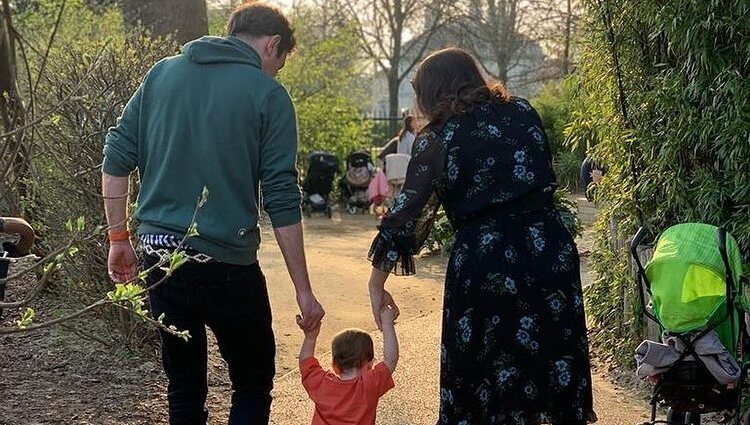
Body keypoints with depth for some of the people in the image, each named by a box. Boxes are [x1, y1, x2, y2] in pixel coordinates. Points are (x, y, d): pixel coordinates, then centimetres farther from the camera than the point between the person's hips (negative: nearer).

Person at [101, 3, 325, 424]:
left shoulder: (163, 73, 8)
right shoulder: (268, 94, -4)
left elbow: (116, 157, 6)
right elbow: (282, 200, -8)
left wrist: (119, 237, 13)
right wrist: (304, 290, -4)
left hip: (160, 256, 5)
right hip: (226, 263, -5)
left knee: (184, 385, 16)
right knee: (253, 383, 11)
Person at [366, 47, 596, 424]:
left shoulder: (437, 138, -3)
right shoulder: (523, 112, 8)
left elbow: (406, 213, -5)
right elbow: (544, 171, 16)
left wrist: (377, 283, 1)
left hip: (483, 260, -3)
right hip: (550, 249, 4)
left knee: (481, 373, 12)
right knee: (556, 357, 14)